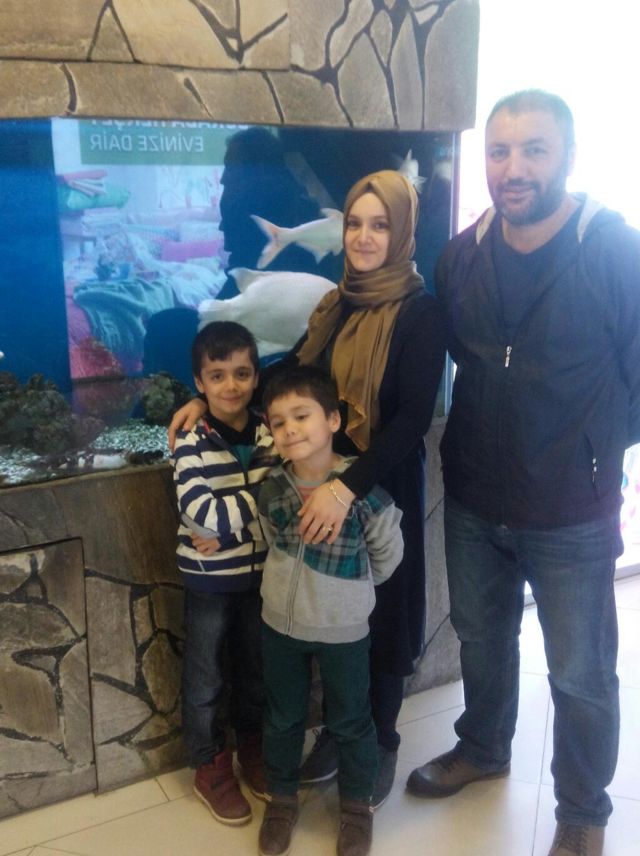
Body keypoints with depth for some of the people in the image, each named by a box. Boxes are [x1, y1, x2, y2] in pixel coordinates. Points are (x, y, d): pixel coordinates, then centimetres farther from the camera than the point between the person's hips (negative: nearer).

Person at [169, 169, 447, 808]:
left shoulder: (419, 311, -13)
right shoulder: (337, 305, 5)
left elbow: (414, 418, -20)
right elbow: (294, 369, 15)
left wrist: (347, 488, -28)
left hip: (383, 490, -5)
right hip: (323, 485, 5)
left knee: (380, 617, 11)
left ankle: (380, 744, 34)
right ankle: (337, 732, 37)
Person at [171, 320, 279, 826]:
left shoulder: (270, 433, -4)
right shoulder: (191, 443, -16)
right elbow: (204, 515, -26)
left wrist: (229, 526, -18)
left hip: (261, 572, 4)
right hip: (209, 580, -3)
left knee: (257, 668, 20)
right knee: (206, 677, 12)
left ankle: (253, 747, 41)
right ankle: (211, 765, 31)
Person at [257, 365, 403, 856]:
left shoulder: (363, 489, -23)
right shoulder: (271, 489, -10)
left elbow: (388, 555, -9)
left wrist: (345, 588, 4)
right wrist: (300, 587, 7)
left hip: (344, 630, -3)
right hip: (280, 624, 3)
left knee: (350, 722, 17)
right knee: (283, 718, 21)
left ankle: (357, 806, 39)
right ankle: (282, 799, 43)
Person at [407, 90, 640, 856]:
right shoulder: (461, 254, -3)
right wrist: (490, 432, 7)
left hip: (572, 513, -4)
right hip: (473, 500, 5)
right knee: (481, 637, 24)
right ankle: (482, 748, 51)